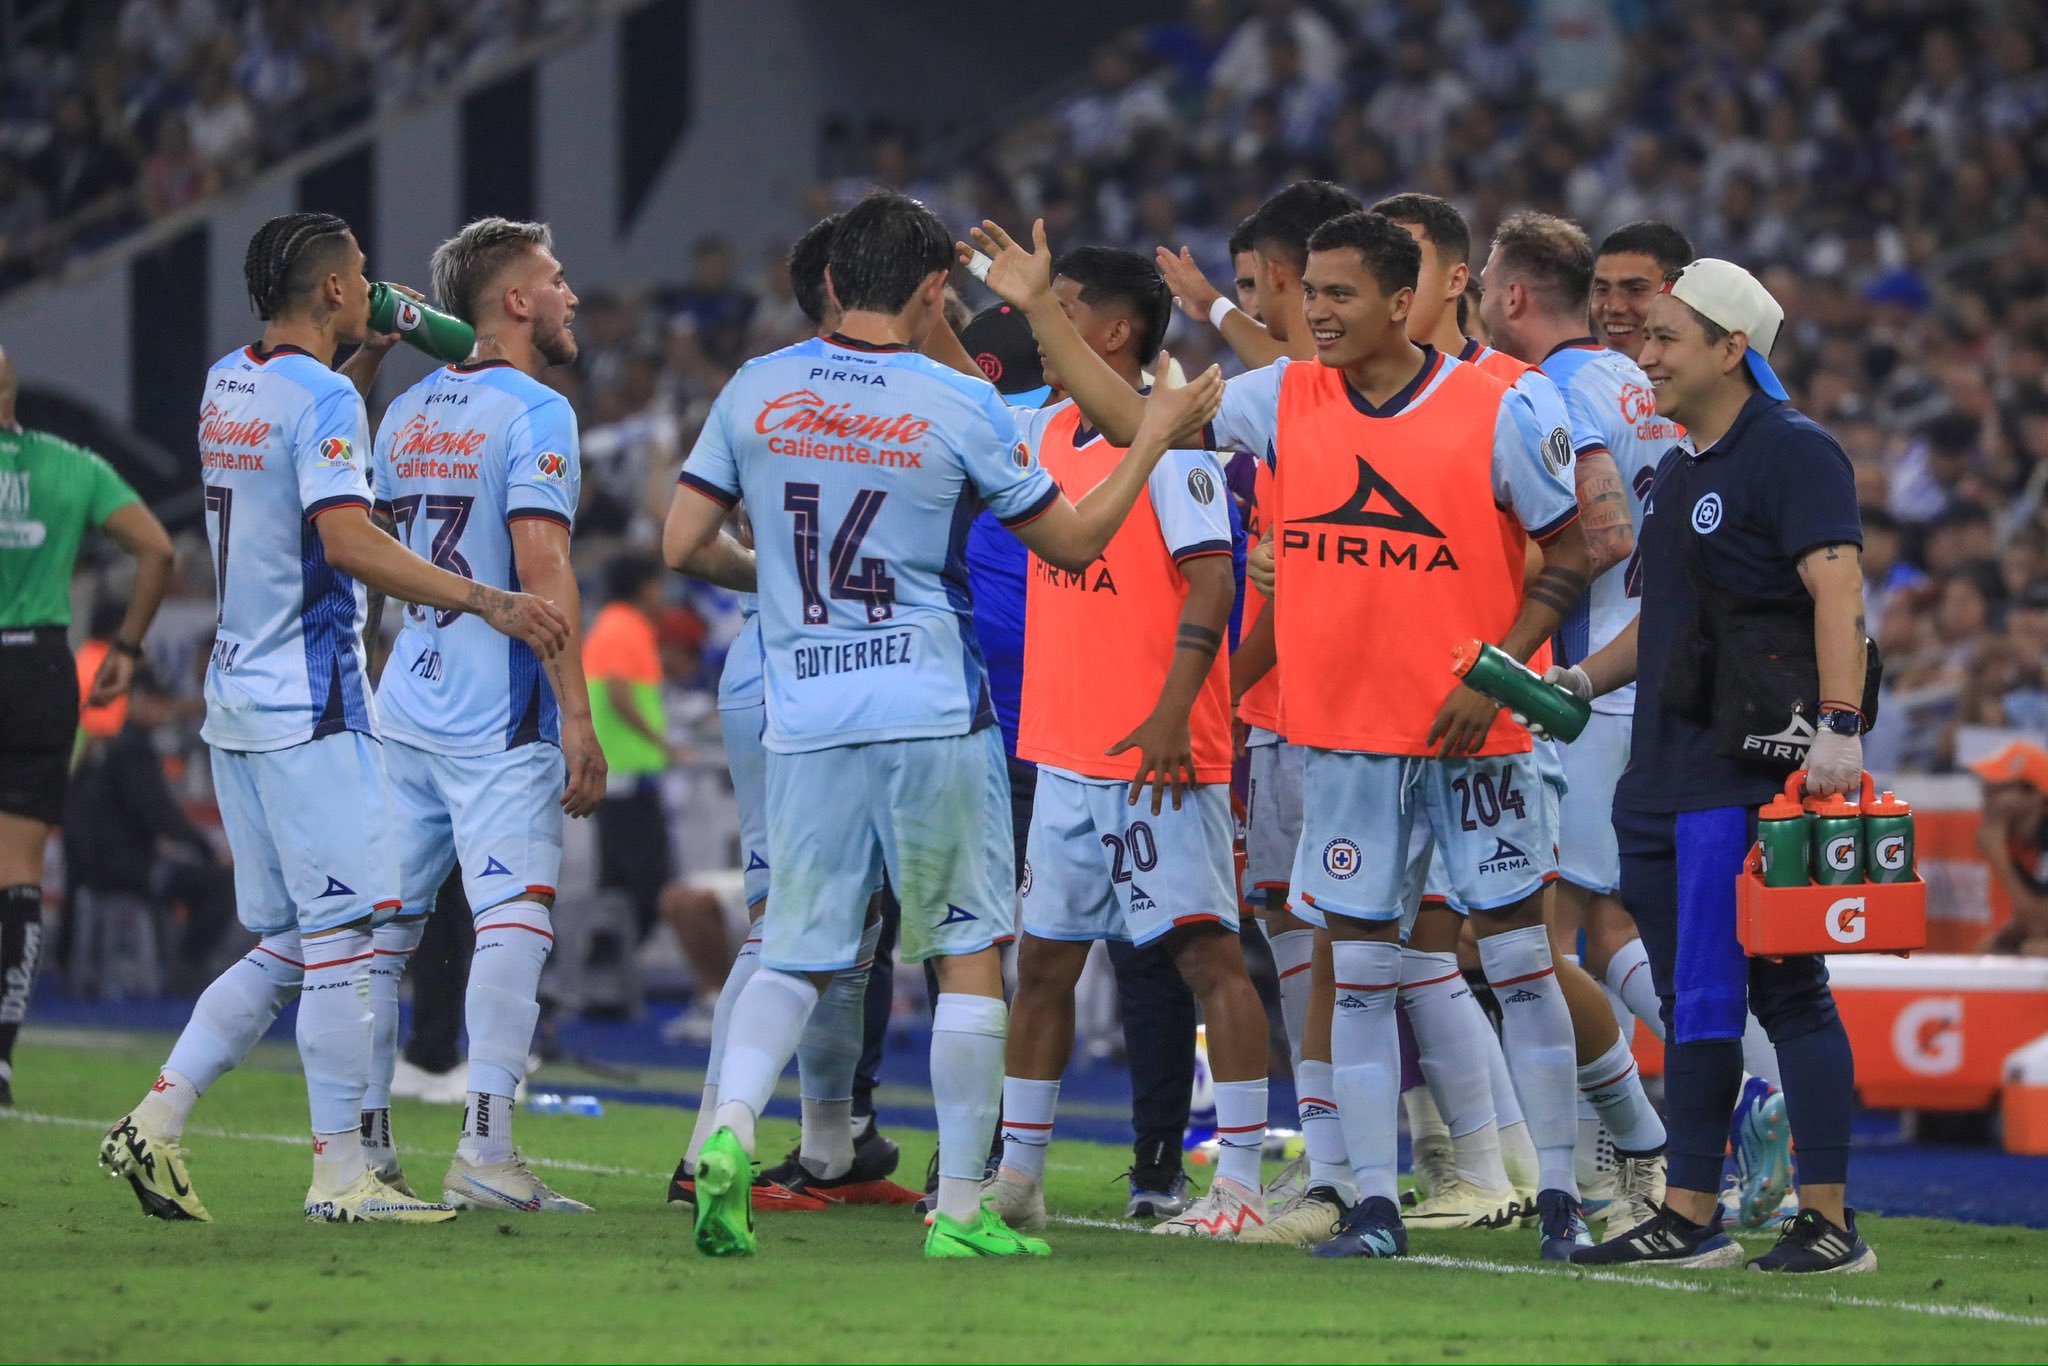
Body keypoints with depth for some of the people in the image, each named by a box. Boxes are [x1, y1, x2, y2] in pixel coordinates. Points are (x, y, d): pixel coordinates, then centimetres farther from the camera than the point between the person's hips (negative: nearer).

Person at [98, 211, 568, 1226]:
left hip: (237, 702, 9)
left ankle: (155, 1122, 6)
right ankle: (339, 1173, -6)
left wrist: (371, 356, 28)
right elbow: (349, 542, -26)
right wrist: (487, 602, -29)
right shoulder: (322, 401, -14)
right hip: (310, 707, -9)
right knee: (342, 937, -6)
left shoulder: (226, 383, 13)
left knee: (283, 949, 13)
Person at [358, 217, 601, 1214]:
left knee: (382, 927, 9)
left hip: (402, 710, 7)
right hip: (499, 722, -7)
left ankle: (363, 1148, 10)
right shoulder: (533, 412, -9)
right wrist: (577, 718, -17)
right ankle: (485, 1152, -17)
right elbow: (540, 568, -17)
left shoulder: (406, 413, 13)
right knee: (513, 921, -9)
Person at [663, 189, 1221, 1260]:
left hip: (806, 719, 3)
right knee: (971, 953, 7)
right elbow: (1074, 541, 4)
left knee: (795, 953, 11)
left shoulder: (756, 391, 1)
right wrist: (1155, 439, 17)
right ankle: (960, 1204, 6)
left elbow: (684, 543, 5)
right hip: (934, 717, -3)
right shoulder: (962, 408, -6)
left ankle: (732, 1128, -15)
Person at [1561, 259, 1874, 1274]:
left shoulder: (1794, 453, -8)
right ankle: (1689, 1218, 15)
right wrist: (1584, 678, 14)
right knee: (1691, 1003, 11)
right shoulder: (1677, 472, 21)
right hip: (1663, 773, 9)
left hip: (1754, 768, -9)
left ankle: (1829, 1219, -6)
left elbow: (1837, 589, -19)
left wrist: (1839, 726, -29)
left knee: (1786, 990, -9)